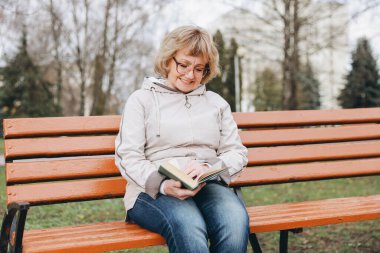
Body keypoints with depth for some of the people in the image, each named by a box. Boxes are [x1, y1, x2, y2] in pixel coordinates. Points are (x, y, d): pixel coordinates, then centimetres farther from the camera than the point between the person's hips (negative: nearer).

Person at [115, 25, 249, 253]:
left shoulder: (217, 103, 22)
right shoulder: (142, 99, 12)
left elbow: (237, 153, 13)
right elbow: (128, 157, 1)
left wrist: (210, 168, -10)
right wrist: (162, 184, -19)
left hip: (209, 186, 3)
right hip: (154, 191, -2)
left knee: (235, 221, -33)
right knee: (188, 227, -37)